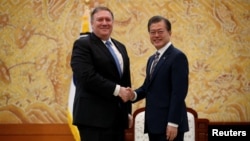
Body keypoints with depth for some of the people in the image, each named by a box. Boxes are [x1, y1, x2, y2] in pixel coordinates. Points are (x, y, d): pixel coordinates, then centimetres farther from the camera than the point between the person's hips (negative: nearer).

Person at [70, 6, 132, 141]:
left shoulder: (120, 47, 19)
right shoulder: (82, 45, -5)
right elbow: (88, 77, -19)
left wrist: (128, 111, 17)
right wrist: (116, 90, -18)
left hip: (117, 116, 8)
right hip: (94, 116, -7)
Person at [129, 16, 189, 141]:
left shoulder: (177, 57, -10)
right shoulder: (152, 59, 18)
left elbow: (179, 92, -17)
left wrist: (173, 123, -21)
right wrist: (135, 94, -2)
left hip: (169, 124, -8)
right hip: (154, 123, 8)